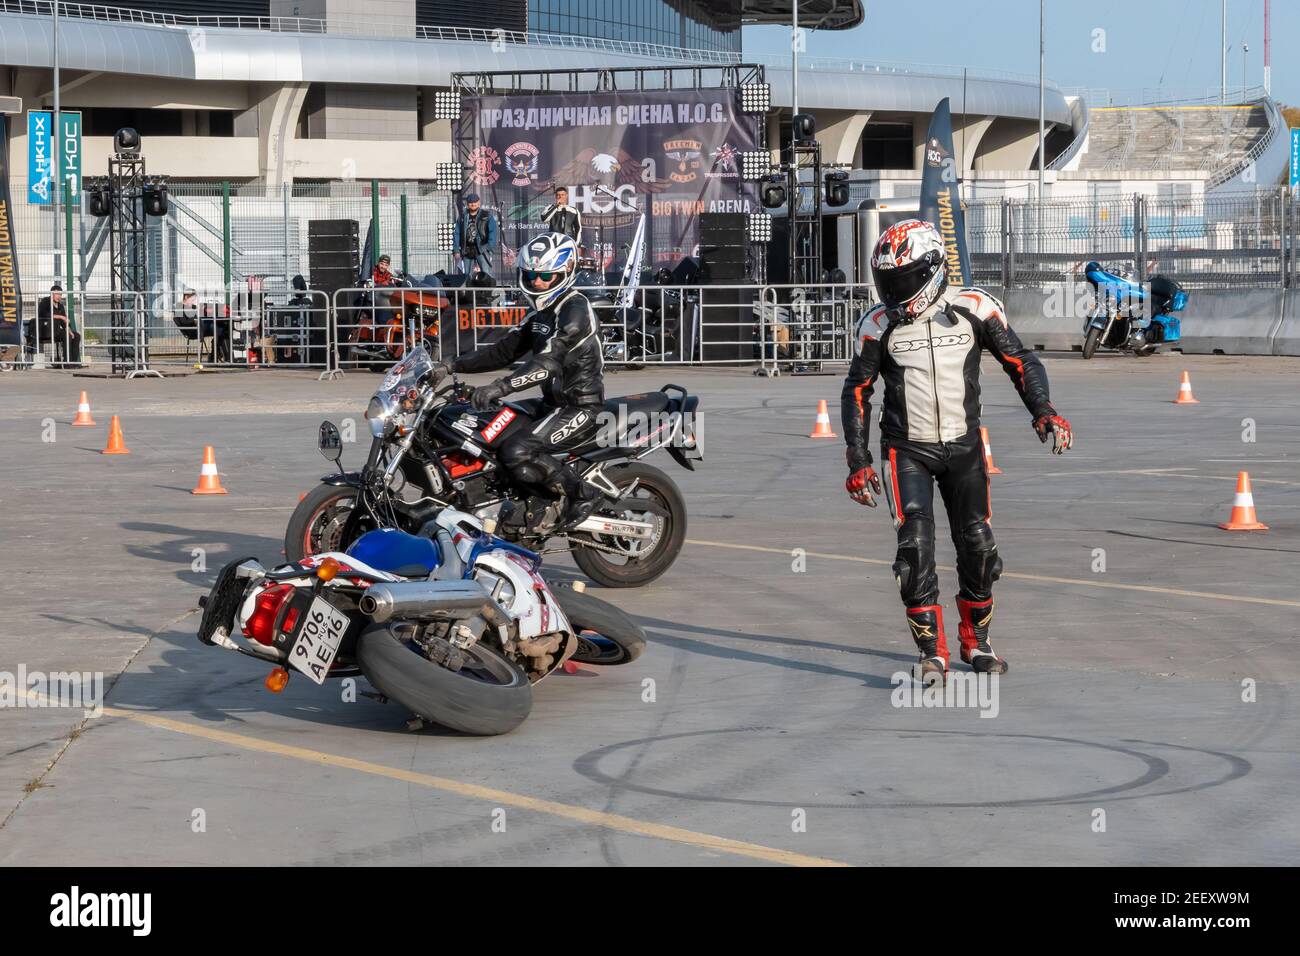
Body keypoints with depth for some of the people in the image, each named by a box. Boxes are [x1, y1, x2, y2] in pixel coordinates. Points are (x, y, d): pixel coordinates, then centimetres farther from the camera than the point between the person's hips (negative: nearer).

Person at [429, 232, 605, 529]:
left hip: (580, 408, -10)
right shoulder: (541, 313, 15)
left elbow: (549, 360, -29)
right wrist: (452, 366, 2)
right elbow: (504, 351, 13)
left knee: (516, 453, -26)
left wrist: (500, 388, -40)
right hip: (555, 403, 10)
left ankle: (584, 493, -11)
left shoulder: (575, 309, -17)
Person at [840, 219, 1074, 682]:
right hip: (907, 450, -1)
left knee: (977, 544, 4)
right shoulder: (879, 324, -4)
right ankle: (932, 652, -10)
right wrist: (858, 461, -1)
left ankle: (974, 640, 24)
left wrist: (1043, 411, -14)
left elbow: (1020, 361, 2)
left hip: (963, 447, 1)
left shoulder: (975, 309, -6)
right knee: (915, 544, -14)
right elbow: (856, 391, 4)